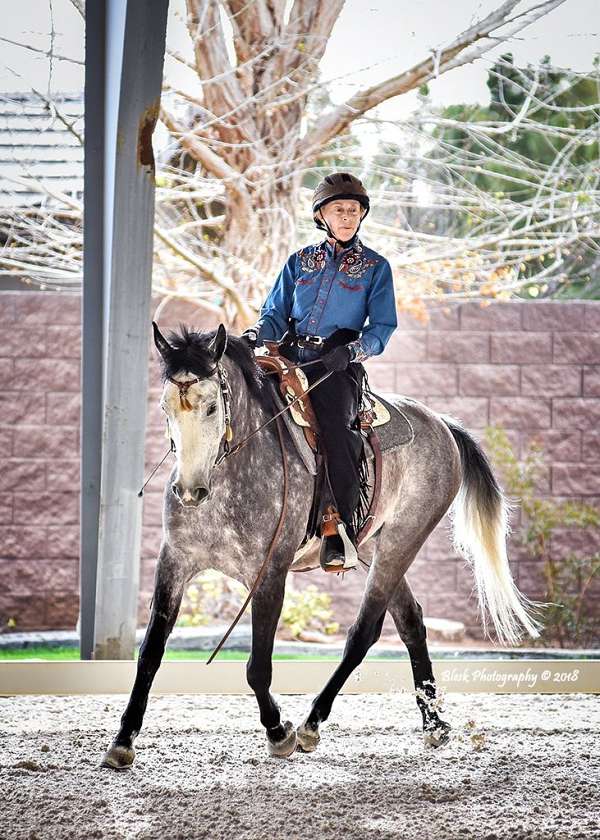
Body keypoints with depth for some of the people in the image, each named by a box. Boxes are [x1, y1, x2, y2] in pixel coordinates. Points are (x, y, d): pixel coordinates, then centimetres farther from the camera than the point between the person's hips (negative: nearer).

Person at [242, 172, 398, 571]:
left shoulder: (376, 266, 10)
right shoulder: (300, 261, 18)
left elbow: (383, 326, 4)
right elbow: (276, 313, 17)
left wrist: (353, 351, -15)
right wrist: (254, 336, -5)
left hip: (339, 363, -3)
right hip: (291, 355, 3)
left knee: (334, 425, -31)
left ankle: (344, 530, -31)